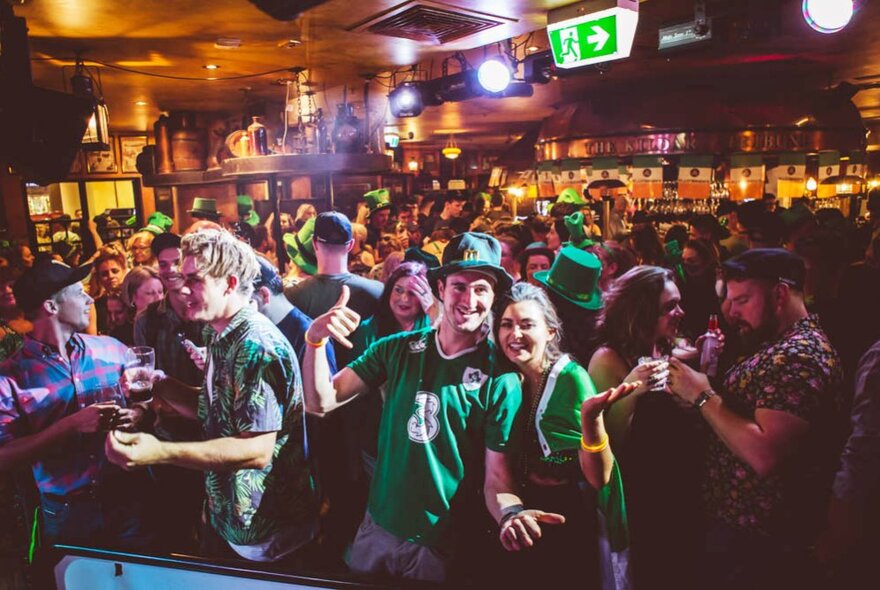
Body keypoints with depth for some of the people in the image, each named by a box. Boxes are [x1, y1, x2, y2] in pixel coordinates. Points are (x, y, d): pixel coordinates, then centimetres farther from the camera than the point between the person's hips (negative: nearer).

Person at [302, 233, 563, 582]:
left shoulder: (500, 379, -14)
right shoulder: (398, 349, -6)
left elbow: (496, 475, -12)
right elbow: (321, 402, -9)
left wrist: (511, 513, -34)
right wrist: (315, 339, -26)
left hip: (442, 544, -3)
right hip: (376, 527, 3)